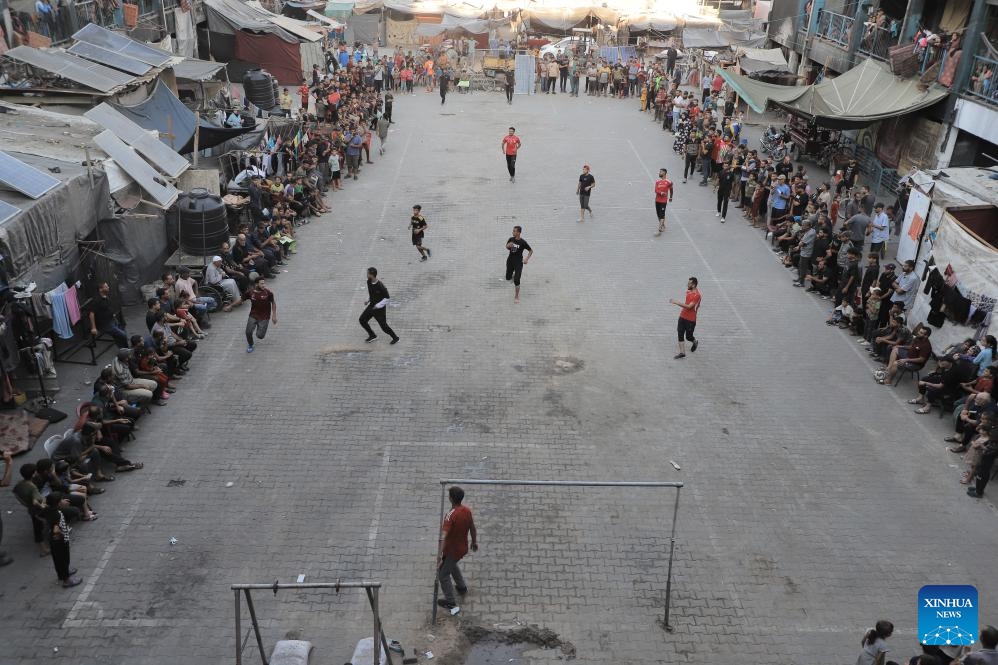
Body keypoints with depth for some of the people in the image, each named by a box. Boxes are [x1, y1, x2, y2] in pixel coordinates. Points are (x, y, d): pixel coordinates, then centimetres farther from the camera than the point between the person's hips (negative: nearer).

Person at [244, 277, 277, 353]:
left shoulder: (268, 293, -15)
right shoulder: (250, 292, -9)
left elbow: (273, 303, -1)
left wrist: (274, 316, -3)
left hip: (264, 317, -2)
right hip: (253, 316, 2)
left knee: (260, 336, -5)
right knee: (248, 332, -9)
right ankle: (250, 345, 23)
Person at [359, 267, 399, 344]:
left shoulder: (380, 286, -27)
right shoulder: (369, 282, -4)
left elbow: (387, 298, -20)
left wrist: (377, 306, -22)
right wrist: (368, 300, 6)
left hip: (380, 308, -8)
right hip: (372, 306, 8)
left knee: (383, 326, -5)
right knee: (362, 320, 7)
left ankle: (395, 338, 17)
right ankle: (372, 335, 24)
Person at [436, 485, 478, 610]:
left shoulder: (451, 515, -31)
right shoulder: (467, 510, -9)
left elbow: (444, 536, -38)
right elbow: (473, 528, 5)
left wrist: (440, 554, -43)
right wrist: (474, 542, 20)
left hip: (452, 550, -7)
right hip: (463, 548, 7)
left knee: (443, 574, 12)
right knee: (452, 565, 35)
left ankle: (450, 601, 21)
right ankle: (462, 587, 49)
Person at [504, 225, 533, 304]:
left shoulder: (523, 242, -16)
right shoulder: (511, 239, -4)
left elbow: (531, 250, -6)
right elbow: (506, 247, 13)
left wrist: (526, 259, -18)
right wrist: (508, 245, -12)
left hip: (518, 262, -5)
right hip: (510, 261, 5)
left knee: (516, 280, -9)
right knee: (508, 278, 12)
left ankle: (517, 297, 8)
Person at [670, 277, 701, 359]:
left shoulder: (696, 295, -21)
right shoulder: (689, 291, 5)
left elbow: (689, 306, -29)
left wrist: (677, 302, -30)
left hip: (690, 320, -7)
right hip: (682, 317, 7)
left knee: (688, 337, 5)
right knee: (680, 335, 0)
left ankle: (695, 342, 39)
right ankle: (682, 353, 5)